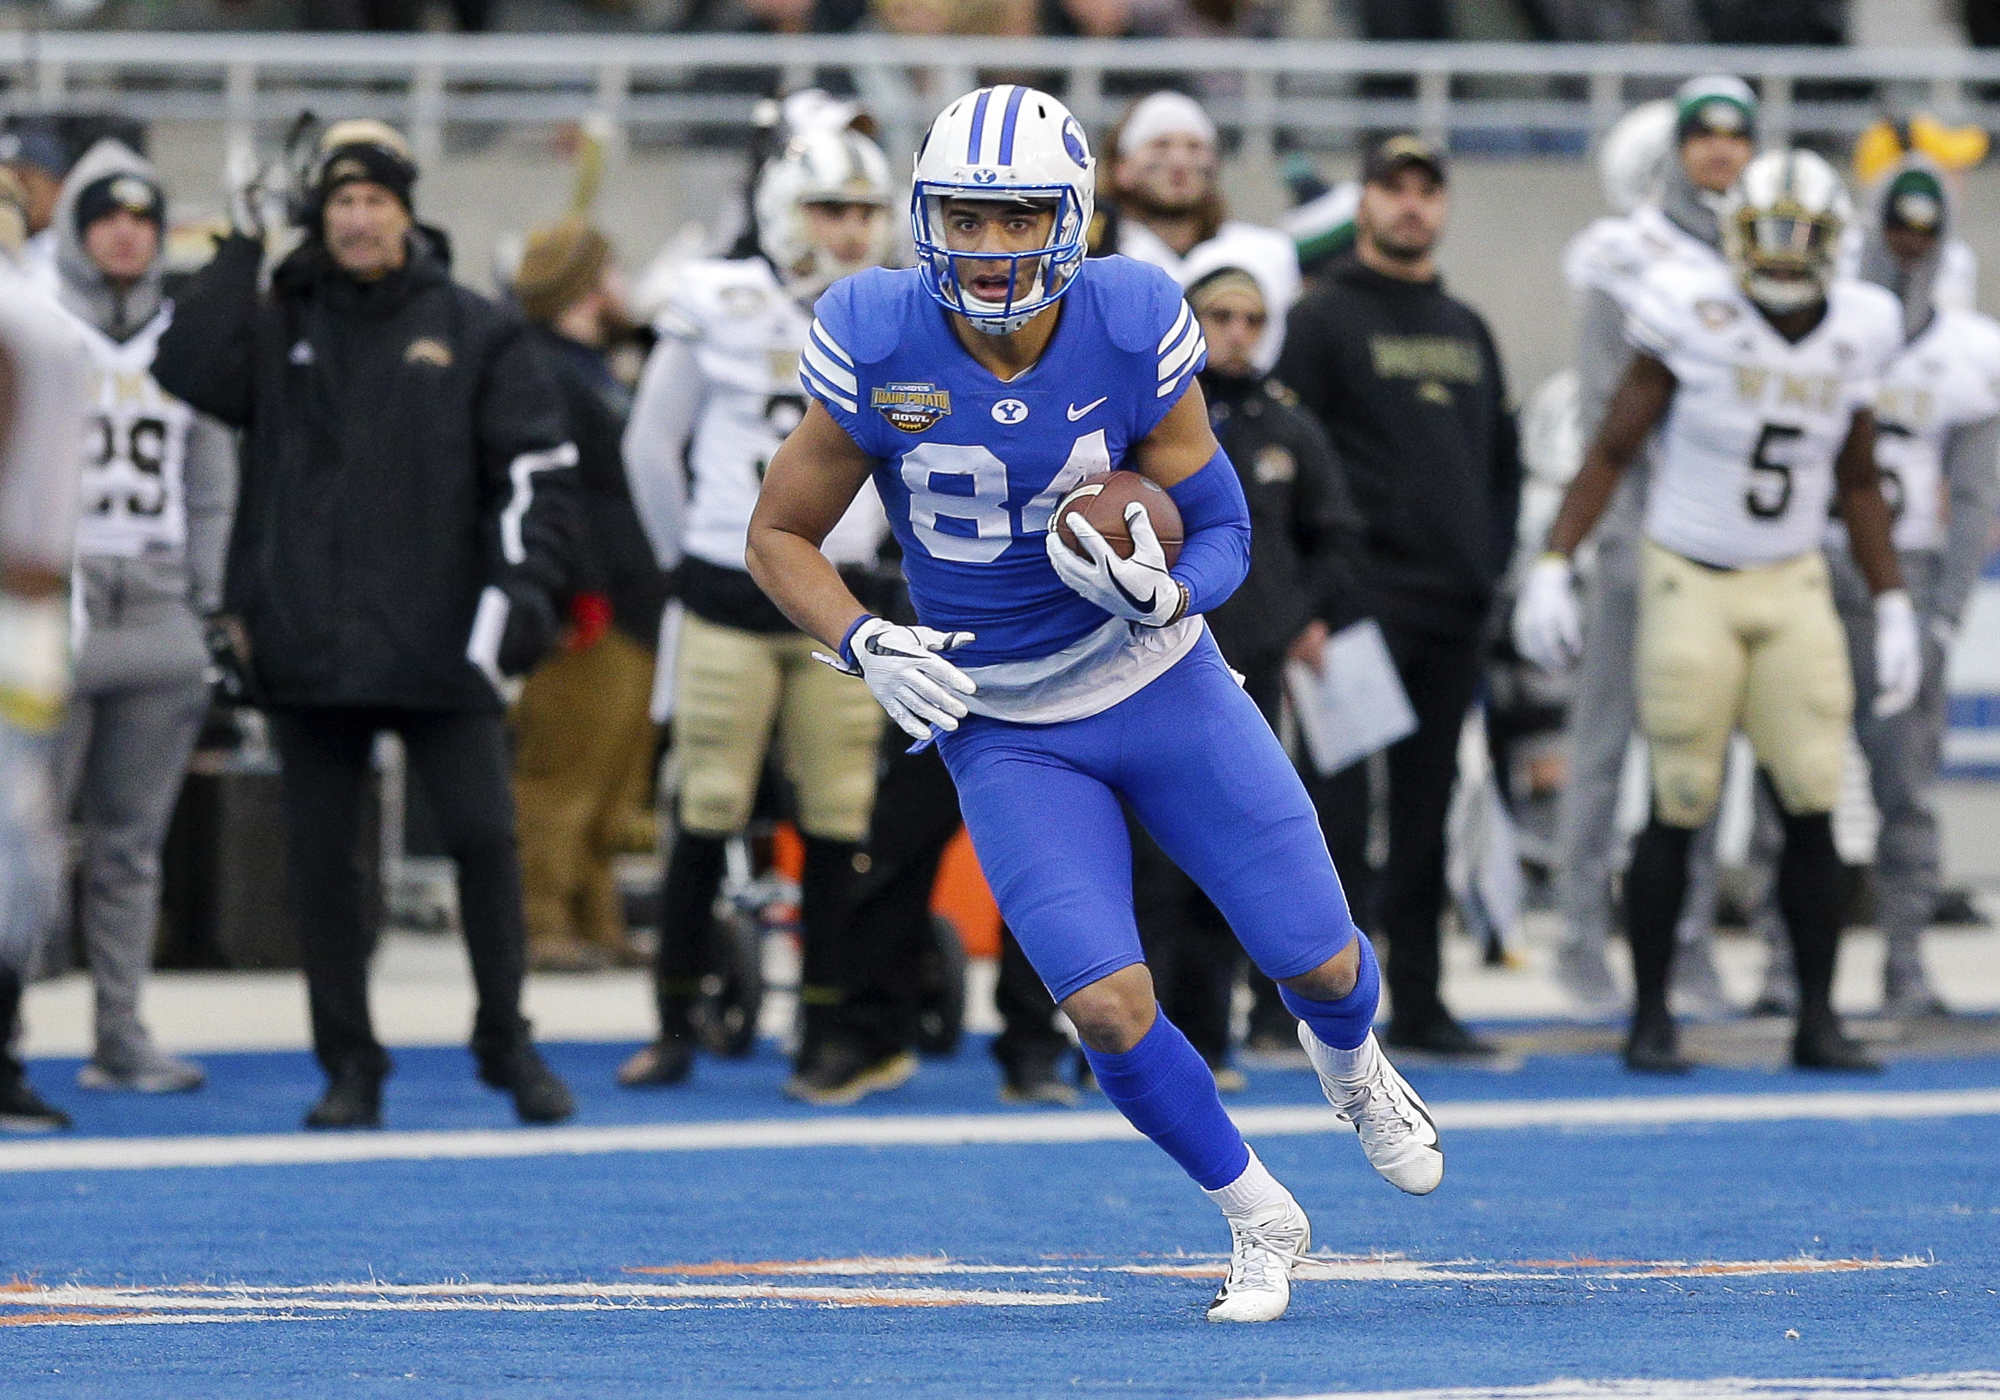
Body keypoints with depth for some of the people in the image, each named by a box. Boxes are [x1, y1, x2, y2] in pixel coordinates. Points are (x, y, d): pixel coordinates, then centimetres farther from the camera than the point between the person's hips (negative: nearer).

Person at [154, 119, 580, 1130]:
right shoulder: (279, 327, 8)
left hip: (437, 645, -2)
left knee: (482, 836, -5)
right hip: (308, 647, 2)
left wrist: (524, 587, -9)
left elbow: (536, 466, 3)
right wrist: (242, 250, -8)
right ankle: (349, 1065, 13)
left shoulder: (474, 332, 5)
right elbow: (189, 372, -10)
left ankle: (506, 1045, 11)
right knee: (319, 856, 4)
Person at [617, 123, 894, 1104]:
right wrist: (688, 560, 10)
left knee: (837, 821, -1)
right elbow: (650, 445, 9)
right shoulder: (718, 306, 0)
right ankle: (674, 1025, 6)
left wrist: (877, 547, 13)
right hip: (731, 599, -1)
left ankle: (828, 1029, 5)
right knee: (706, 813, -3)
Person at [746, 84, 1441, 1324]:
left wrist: (1160, 592, -30)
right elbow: (780, 536, -5)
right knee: (1109, 1007, -16)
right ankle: (1260, 1219, 10)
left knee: (1318, 960, 3)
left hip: (1163, 687, 1)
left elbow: (1223, 534, -7)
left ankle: (1350, 1064, 44)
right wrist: (866, 644, -22)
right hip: (1007, 736, -1)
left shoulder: (1132, 331, -17)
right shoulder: (880, 350, -18)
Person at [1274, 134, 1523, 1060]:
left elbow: (1501, 457, 25)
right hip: (1366, 600, -6)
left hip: (1455, 603, 6)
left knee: (1429, 803, 9)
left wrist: (1490, 556, 11)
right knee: (1341, 801, -10)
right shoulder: (1324, 318, -3)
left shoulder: (1465, 331, 18)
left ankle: (1418, 998, 12)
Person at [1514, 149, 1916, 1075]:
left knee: (1813, 808, -3)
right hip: (1691, 582, -4)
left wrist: (1892, 607, 13)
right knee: (1677, 811, -3)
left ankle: (1817, 1023, 5)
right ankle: (1649, 1022, 7)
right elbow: (1612, 452, -6)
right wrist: (1551, 568, -13)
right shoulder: (1694, 318, -12)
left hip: (1793, 588, 4)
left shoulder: (1852, 336, 1)